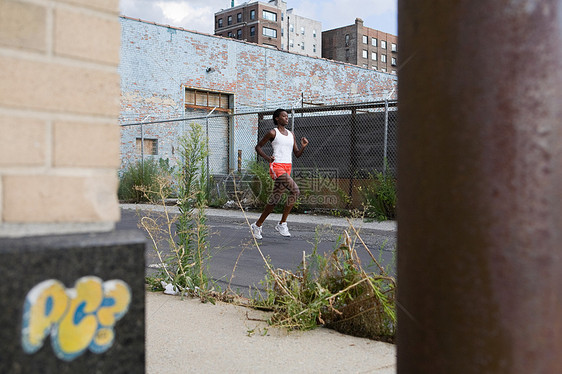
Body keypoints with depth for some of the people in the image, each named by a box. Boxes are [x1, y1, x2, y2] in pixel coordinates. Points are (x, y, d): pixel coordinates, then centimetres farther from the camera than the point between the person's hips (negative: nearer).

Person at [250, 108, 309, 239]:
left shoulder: (291, 134, 19)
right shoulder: (272, 133, 0)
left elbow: (297, 154, 19)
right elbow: (258, 147, 5)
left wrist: (303, 146, -1)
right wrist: (268, 158, -10)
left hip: (287, 168, 7)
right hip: (277, 167, -7)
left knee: (274, 200, 7)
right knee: (295, 190, -23)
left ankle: (257, 225, 20)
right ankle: (282, 223, -13)